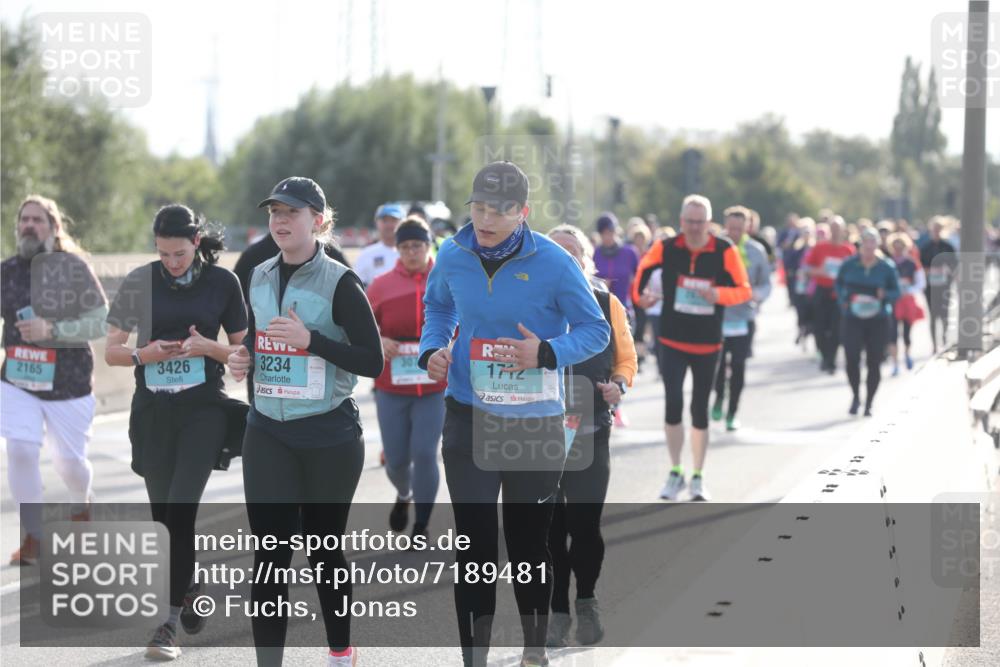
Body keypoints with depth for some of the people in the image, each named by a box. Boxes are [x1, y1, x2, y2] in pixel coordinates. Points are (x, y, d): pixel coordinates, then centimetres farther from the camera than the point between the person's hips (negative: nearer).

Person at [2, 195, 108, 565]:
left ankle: (81, 508, 42)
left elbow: (101, 323, -13)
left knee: (70, 461, 6)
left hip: (68, 383, -2)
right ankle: (33, 539, -2)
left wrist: (52, 330, -23)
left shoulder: (74, 268, -10)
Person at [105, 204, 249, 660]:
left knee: (180, 512, -15)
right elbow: (111, 351, 5)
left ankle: (170, 621, -13)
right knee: (163, 514, 9)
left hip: (203, 408, -3)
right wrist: (144, 354, -15)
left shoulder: (222, 281, -1)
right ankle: (188, 589, 35)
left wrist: (206, 347, -14)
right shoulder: (140, 281, 2)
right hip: (152, 411, 3)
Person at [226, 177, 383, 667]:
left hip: (329, 436, -4)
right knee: (269, 554, -5)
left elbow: (372, 361, -13)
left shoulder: (339, 283, -9)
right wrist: (244, 358, 1)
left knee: (325, 548, 11)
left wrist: (310, 339, -23)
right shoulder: (259, 278, 8)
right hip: (268, 433, 4)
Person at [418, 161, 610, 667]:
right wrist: (432, 348, -3)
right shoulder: (453, 258, -5)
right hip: (469, 418, 2)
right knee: (473, 542, -2)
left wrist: (546, 353, -24)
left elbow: (596, 331, -7)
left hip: (536, 423, -1)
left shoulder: (553, 263, -15)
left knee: (529, 540, 12)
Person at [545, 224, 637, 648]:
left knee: (585, 525, -3)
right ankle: (557, 611, 18)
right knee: (550, 527, 4)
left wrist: (620, 385, -8)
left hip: (592, 434, 0)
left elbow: (627, 358, 12)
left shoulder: (607, 305, 3)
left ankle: (586, 600, 23)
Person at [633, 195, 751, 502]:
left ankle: (698, 477, 20)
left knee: (700, 409, 8)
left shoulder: (725, 251, -11)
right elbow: (644, 267, 13)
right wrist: (639, 294, 2)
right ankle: (676, 473, 7)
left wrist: (718, 295, -26)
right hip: (673, 340, 0)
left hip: (708, 343, 0)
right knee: (673, 404, -8)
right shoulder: (666, 248, -7)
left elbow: (744, 290, -9)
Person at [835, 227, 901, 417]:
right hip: (853, 319, 0)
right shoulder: (848, 265, 2)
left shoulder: (886, 267, 0)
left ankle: (868, 403, 15)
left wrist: (884, 295, -16)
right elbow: (839, 283, 16)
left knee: (874, 362, 1)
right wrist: (842, 300, -1)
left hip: (878, 321, 0)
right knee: (852, 358, -13)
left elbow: (896, 293, 5)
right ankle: (856, 396, 11)